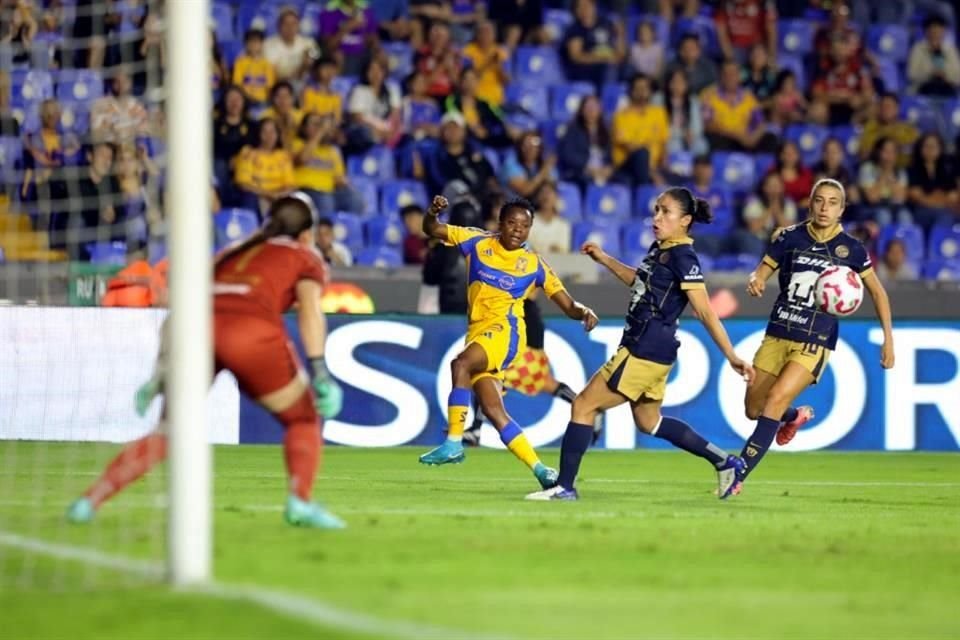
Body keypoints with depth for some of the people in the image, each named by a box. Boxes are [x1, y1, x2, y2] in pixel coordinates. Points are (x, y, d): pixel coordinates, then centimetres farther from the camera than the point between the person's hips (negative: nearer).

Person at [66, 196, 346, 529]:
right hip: (252, 331, -4)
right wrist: (319, 372, -5)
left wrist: (161, 373, 28)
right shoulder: (305, 257, 24)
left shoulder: (230, 254, 36)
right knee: (303, 419, 15)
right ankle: (300, 503, -5)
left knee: (168, 433, 16)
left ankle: (90, 500, 5)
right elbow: (310, 310, 4)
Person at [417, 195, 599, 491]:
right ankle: (540, 470, 2)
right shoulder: (478, 242, 8)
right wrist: (432, 212, -12)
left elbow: (568, 306, 5)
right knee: (493, 410, -4)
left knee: (461, 364, -32)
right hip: (478, 333, 4)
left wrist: (584, 311, -17)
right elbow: (432, 230, 11)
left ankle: (454, 443, -31)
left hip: (506, 331, -4)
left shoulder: (534, 265, 3)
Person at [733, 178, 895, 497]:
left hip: (815, 342, -3)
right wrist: (755, 281, -23)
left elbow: (877, 292, 9)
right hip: (777, 335, 3)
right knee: (753, 409, 9)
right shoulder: (789, 237, 0)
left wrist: (888, 339, 3)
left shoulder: (851, 248, -2)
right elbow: (761, 273, 2)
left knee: (776, 399, -22)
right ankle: (796, 416, 44)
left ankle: (738, 475, -19)